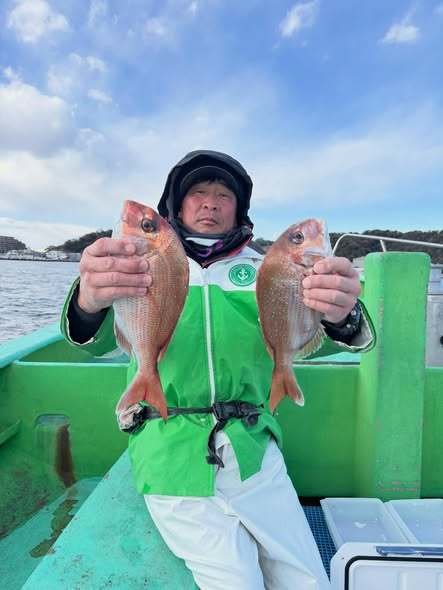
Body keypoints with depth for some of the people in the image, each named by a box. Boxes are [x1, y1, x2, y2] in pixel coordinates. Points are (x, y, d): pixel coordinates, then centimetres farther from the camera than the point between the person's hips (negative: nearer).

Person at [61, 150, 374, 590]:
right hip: (174, 462, -2)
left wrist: (341, 318, -36)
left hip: (255, 454, 3)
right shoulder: (148, 267, -1)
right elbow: (99, 338, -17)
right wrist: (90, 301, -41)